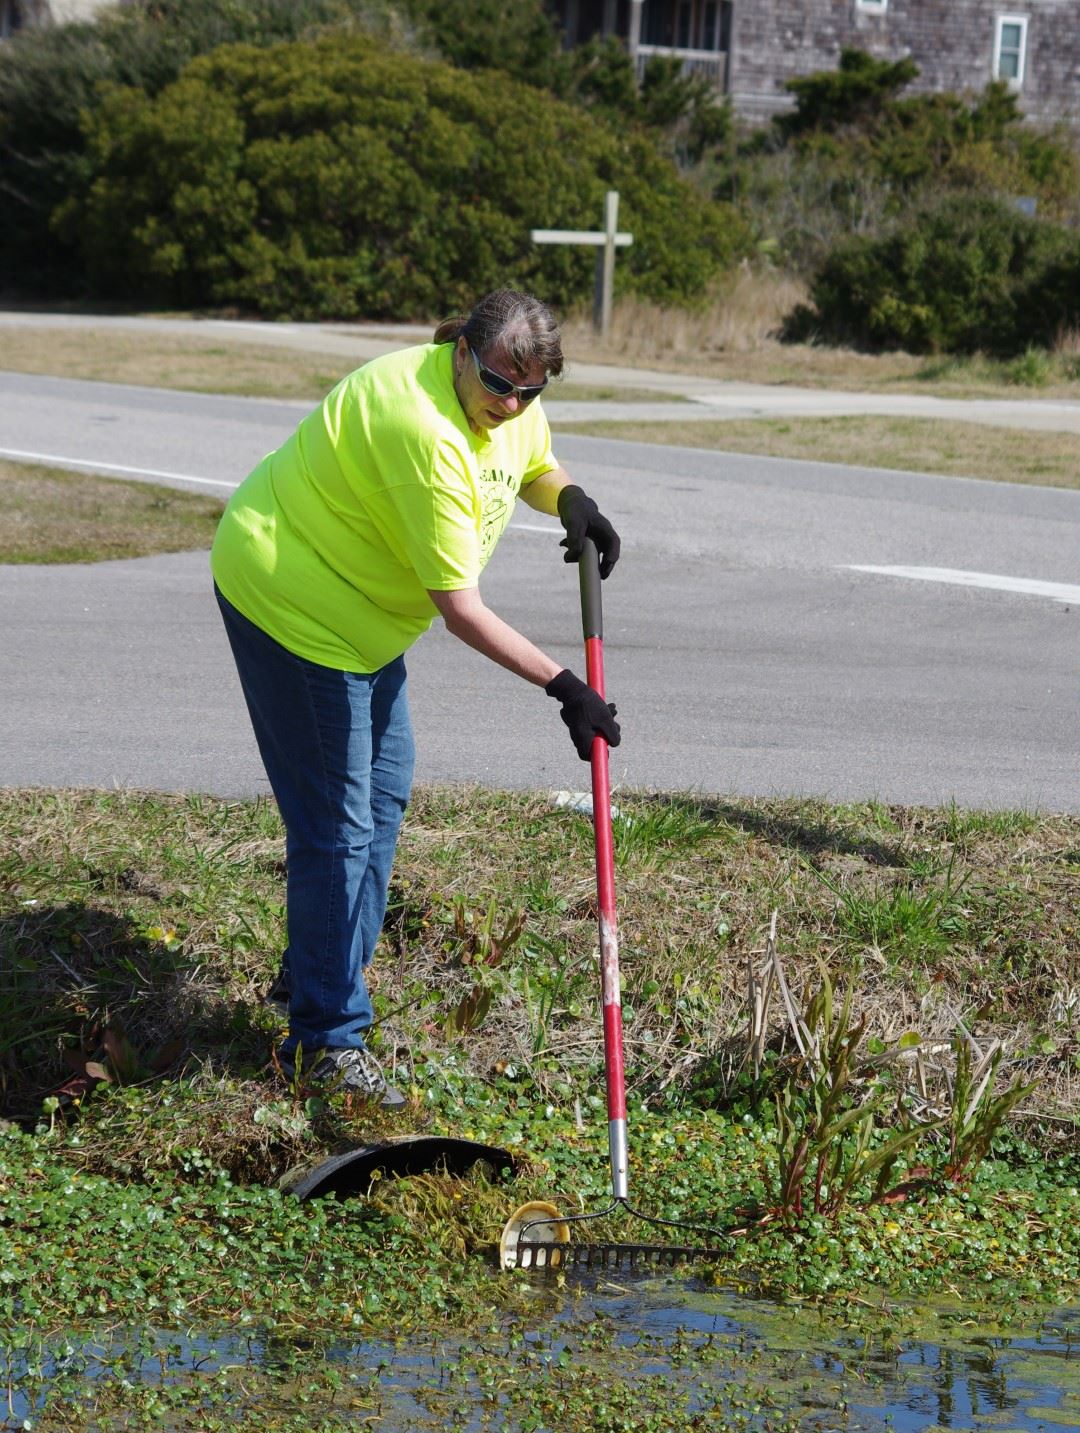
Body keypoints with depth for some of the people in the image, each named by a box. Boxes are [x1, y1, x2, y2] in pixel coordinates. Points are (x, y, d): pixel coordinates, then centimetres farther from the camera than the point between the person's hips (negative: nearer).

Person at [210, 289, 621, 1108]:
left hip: (363, 611, 10)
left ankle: (321, 977, 36)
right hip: (289, 604, -10)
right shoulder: (425, 430, -34)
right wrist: (562, 687, -31)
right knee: (336, 825, -8)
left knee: (384, 795, 18)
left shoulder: (514, 404, -5)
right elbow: (459, 607, -32)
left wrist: (572, 502, -5)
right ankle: (325, 1040, 2)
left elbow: (535, 468, 19)